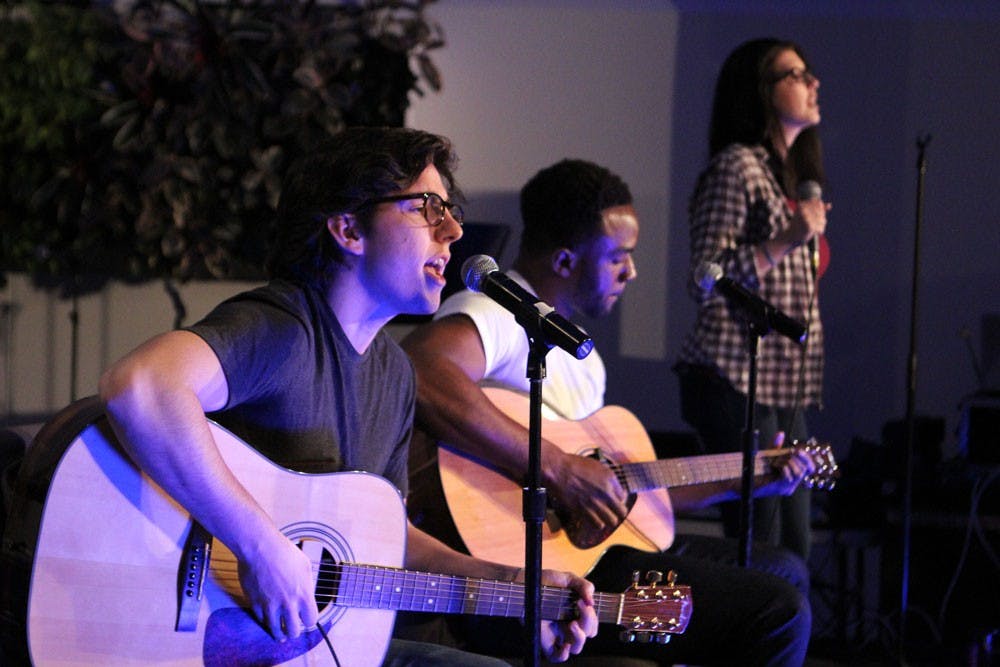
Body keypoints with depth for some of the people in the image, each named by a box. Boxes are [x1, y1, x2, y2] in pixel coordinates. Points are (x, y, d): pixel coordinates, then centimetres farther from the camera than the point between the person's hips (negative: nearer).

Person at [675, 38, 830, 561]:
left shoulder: (791, 176, 20)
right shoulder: (736, 166, -7)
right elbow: (704, 282, -15)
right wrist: (784, 242, -21)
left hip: (785, 386, 9)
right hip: (739, 382, -9)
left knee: (793, 552, 5)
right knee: (760, 549, -11)